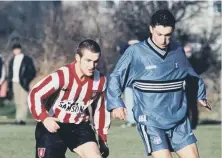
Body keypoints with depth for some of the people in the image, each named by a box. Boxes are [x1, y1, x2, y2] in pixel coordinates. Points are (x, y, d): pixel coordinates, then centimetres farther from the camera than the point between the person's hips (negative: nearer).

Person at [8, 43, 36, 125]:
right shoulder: (12, 60, 14)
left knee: (23, 102, -10)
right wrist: (10, 83, 8)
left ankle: (22, 119, -15)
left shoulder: (27, 60, -2)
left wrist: (26, 81, -11)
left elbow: (32, 72, -2)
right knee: (17, 102, 7)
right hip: (15, 84, 5)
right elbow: (10, 73, 17)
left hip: (23, 84, -5)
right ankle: (18, 119, 9)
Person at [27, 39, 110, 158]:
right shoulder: (62, 76, -24)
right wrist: (44, 118, -38)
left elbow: (100, 110, 9)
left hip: (79, 126, 4)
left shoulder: (100, 81, -7)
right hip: (52, 126, -4)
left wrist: (103, 139, 10)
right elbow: (35, 95, -24)